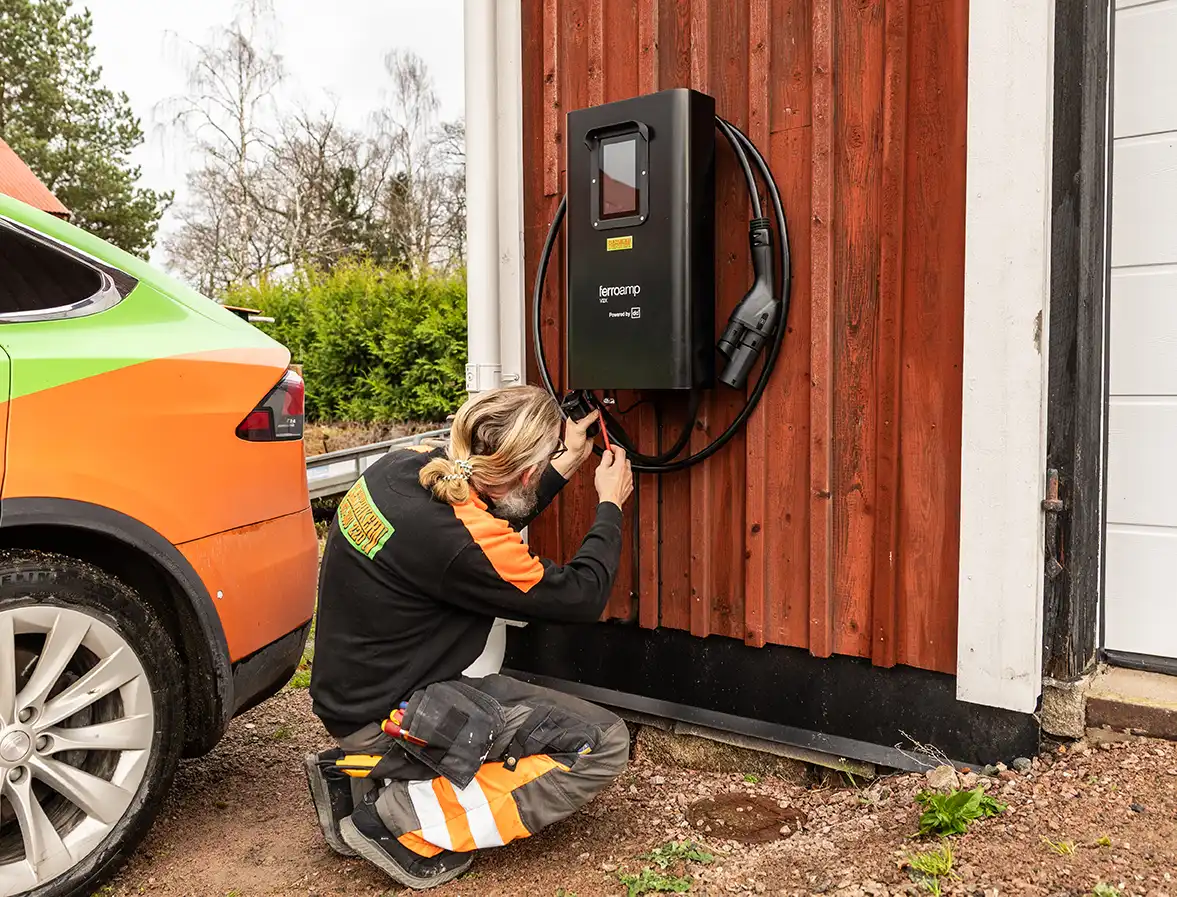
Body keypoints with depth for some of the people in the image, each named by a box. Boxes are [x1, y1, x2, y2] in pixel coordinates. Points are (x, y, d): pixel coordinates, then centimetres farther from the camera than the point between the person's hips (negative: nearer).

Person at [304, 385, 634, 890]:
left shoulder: (405, 467, -5)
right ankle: (404, 820, -9)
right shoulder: (463, 542, -29)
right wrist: (610, 504, 0)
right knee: (604, 745, -9)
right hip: (390, 717, -9)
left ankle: (362, 778, 14)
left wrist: (563, 467, 15)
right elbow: (582, 598, -14)